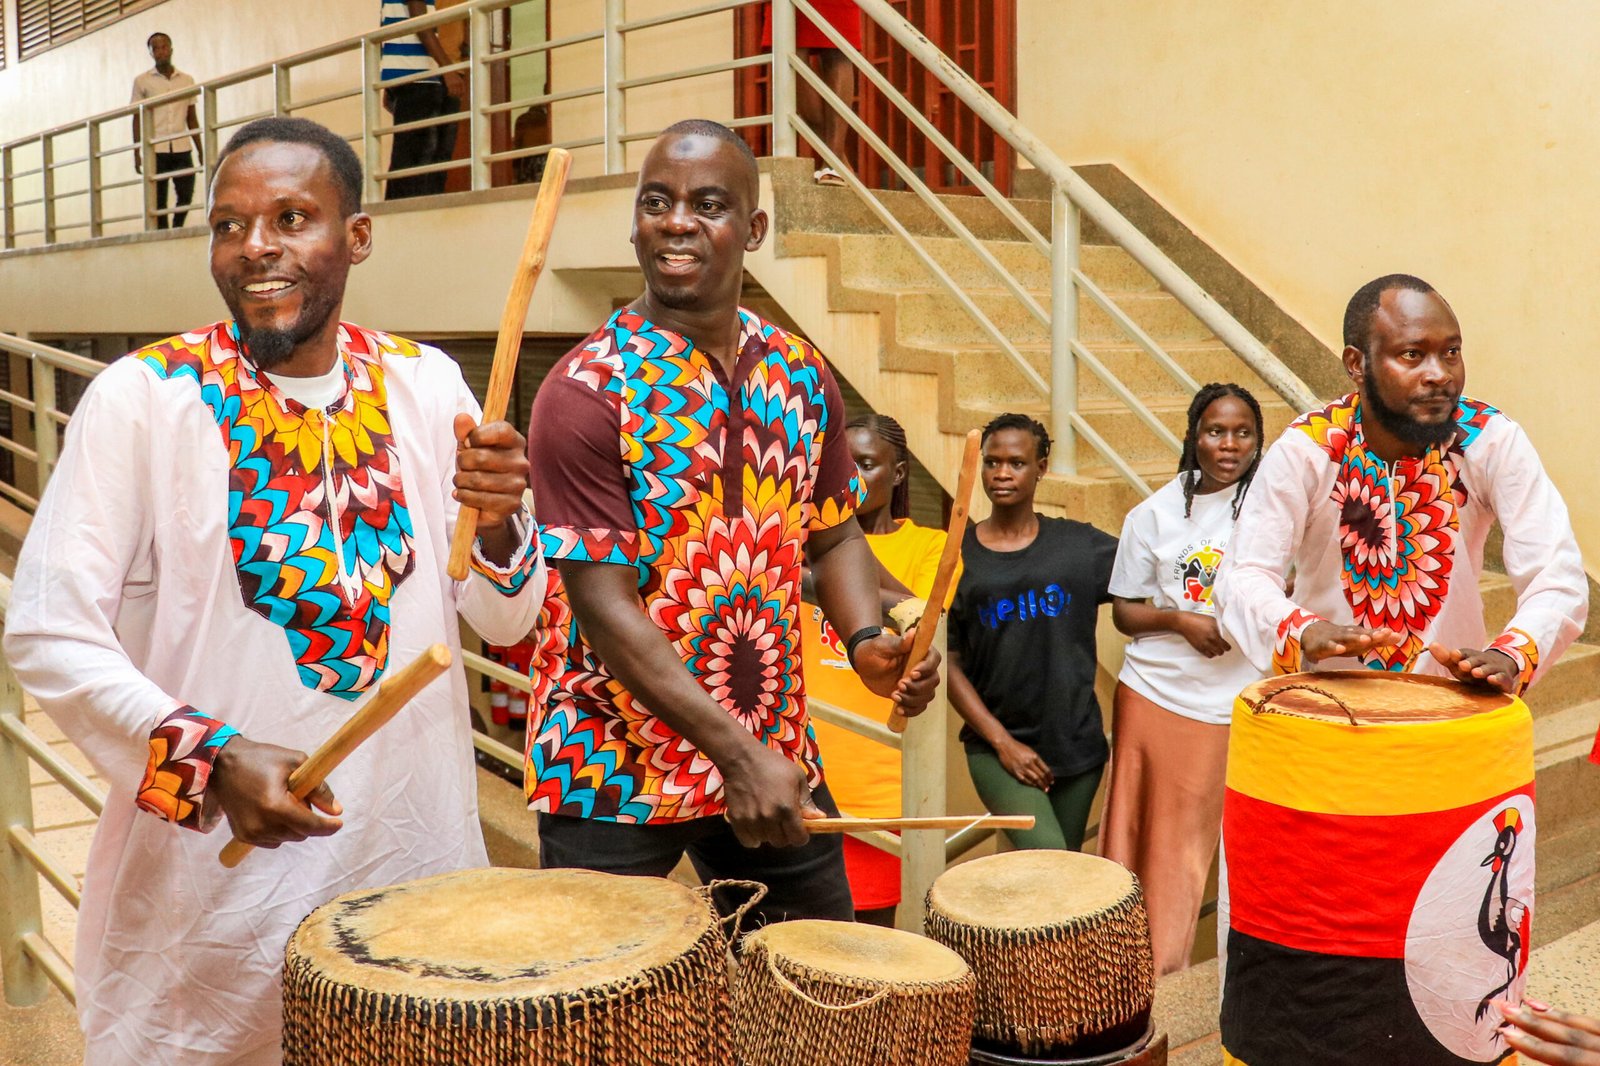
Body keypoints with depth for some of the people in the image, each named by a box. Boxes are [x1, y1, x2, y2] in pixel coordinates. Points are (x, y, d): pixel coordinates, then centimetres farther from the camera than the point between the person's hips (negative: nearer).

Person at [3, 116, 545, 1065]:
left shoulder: (426, 385, -1)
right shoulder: (141, 397, -10)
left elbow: (504, 623, 1)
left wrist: (499, 525, -19)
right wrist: (212, 760, -25)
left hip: (414, 847, 4)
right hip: (214, 880, -3)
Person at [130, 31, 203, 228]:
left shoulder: (187, 80, 12)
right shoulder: (142, 81, 6)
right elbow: (137, 119, 5)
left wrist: (200, 149, 9)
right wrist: (136, 153, -2)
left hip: (181, 148, 2)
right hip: (155, 150, -2)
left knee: (186, 195, -3)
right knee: (158, 201, -2)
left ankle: (177, 231, 18)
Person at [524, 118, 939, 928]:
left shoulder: (800, 375, 4)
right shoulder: (588, 390, -15)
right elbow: (603, 604, -19)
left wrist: (866, 639, -8)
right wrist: (738, 754, -25)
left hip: (778, 754, 6)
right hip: (612, 772, -5)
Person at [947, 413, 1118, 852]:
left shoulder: (1079, 544, 3)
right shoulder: (958, 556, -1)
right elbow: (947, 662, -2)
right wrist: (1001, 741, -9)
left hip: (1077, 741, 3)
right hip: (996, 745, -2)